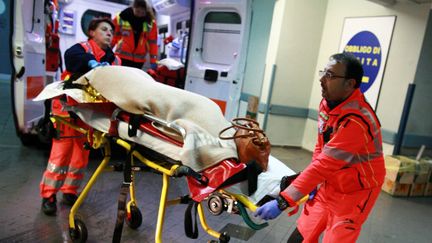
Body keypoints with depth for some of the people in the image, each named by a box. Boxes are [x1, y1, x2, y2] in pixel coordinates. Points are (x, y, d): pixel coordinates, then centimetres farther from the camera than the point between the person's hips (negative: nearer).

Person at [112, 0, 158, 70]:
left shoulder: (151, 21, -3)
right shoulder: (121, 17, -7)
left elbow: (153, 42, -2)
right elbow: (113, 35, 3)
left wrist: (153, 61, -6)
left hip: (139, 59, 2)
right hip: (123, 56, -2)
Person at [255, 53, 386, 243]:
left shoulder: (356, 121, -30)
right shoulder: (328, 102, -2)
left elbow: (325, 165, -34)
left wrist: (282, 201, -36)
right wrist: (311, 182, 3)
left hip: (355, 192, -7)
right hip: (329, 186, 7)